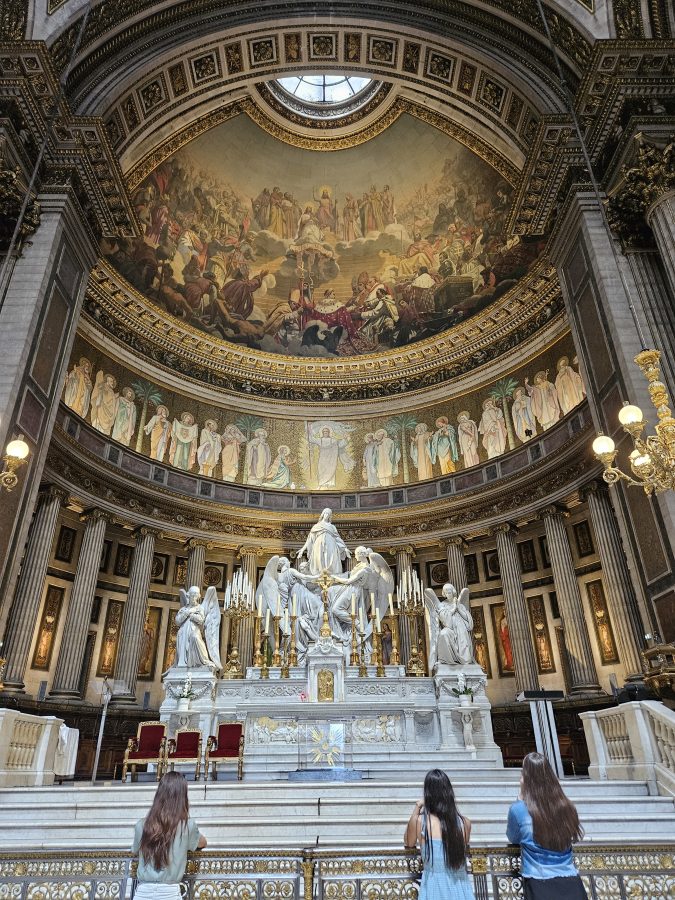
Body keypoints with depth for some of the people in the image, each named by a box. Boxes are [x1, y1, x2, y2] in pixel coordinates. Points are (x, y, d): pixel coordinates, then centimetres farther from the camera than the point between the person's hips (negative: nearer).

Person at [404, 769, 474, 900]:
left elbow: (409, 843, 10)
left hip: (435, 889, -2)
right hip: (460, 889, 2)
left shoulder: (419, 821, -12)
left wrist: (416, 809, 9)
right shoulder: (465, 822, -6)